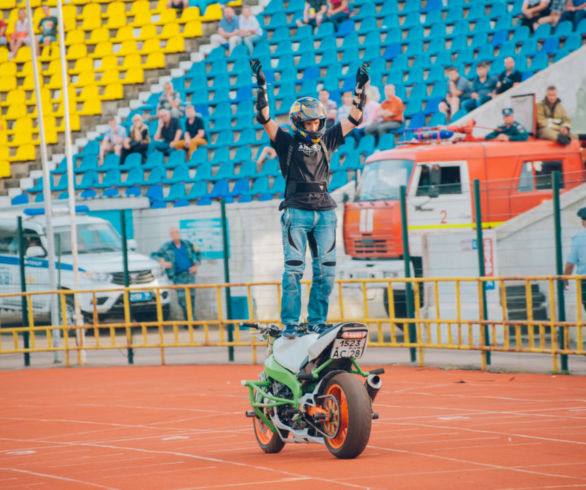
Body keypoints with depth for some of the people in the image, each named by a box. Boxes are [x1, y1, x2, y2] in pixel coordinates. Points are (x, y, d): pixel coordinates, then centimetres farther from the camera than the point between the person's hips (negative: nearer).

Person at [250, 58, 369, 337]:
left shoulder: (326, 141, 15)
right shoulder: (287, 142, 5)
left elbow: (354, 119, 18)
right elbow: (264, 118, -5)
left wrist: (360, 87, 13)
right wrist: (261, 87, -14)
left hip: (325, 212, 4)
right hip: (296, 211, -4)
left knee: (326, 269, 0)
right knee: (294, 268, -9)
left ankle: (317, 321, 9)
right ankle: (290, 323, -7)